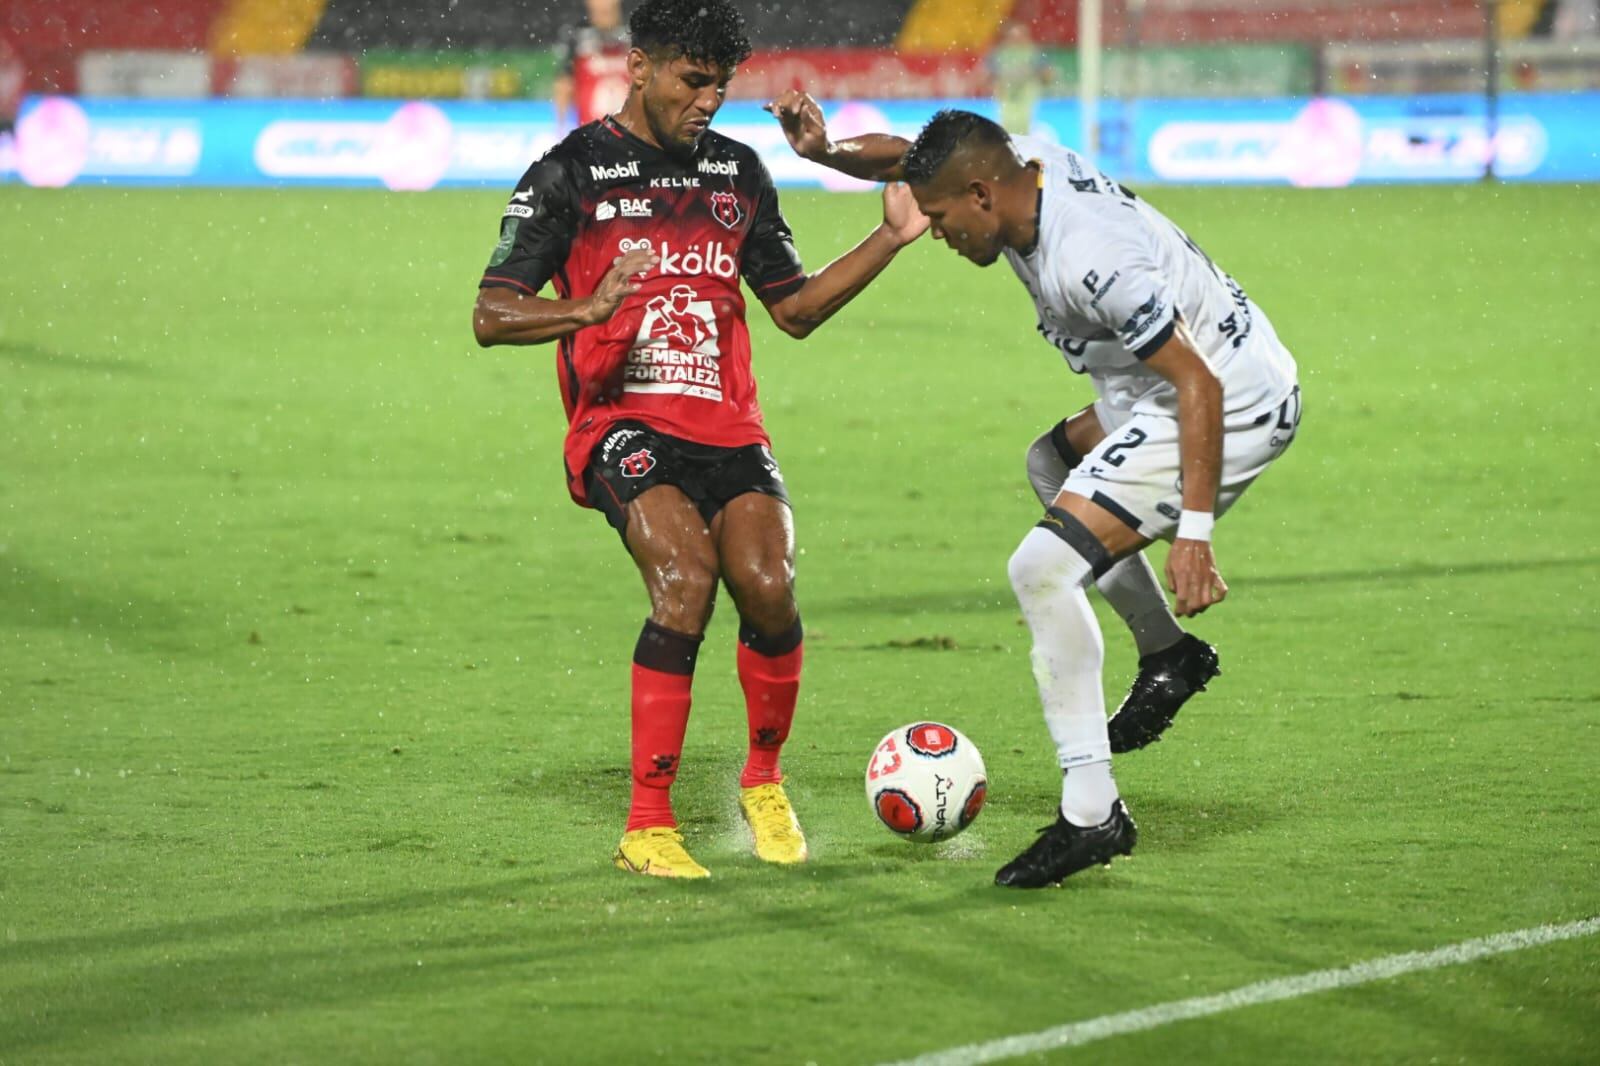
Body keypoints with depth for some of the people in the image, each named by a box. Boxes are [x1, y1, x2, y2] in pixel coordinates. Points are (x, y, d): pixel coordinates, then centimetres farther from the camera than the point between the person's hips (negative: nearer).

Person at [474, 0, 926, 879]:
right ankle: (647, 825, -19)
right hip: (622, 421, -4)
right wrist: (589, 308, -24)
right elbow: (490, 316, -5)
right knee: (686, 579, -28)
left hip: (727, 427, 4)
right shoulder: (571, 173, 0)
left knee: (767, 585, -19)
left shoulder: (738, 173, 15)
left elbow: (795, 306, 21)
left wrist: (890, 238, 10)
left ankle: (764, 782, 8)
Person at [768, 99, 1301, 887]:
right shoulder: (1025, 164, -3)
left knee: (1043, 570, -17)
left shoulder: (1089, 261, -30)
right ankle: (1167, 657, 35)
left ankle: (1091, 813, -17)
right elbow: (903, 156, 13)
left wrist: (1193, 533, -31)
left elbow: (1198, 385, -29)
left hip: (1233, 408, -11)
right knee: (1053, 465, 33)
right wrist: (826, 150, -9)